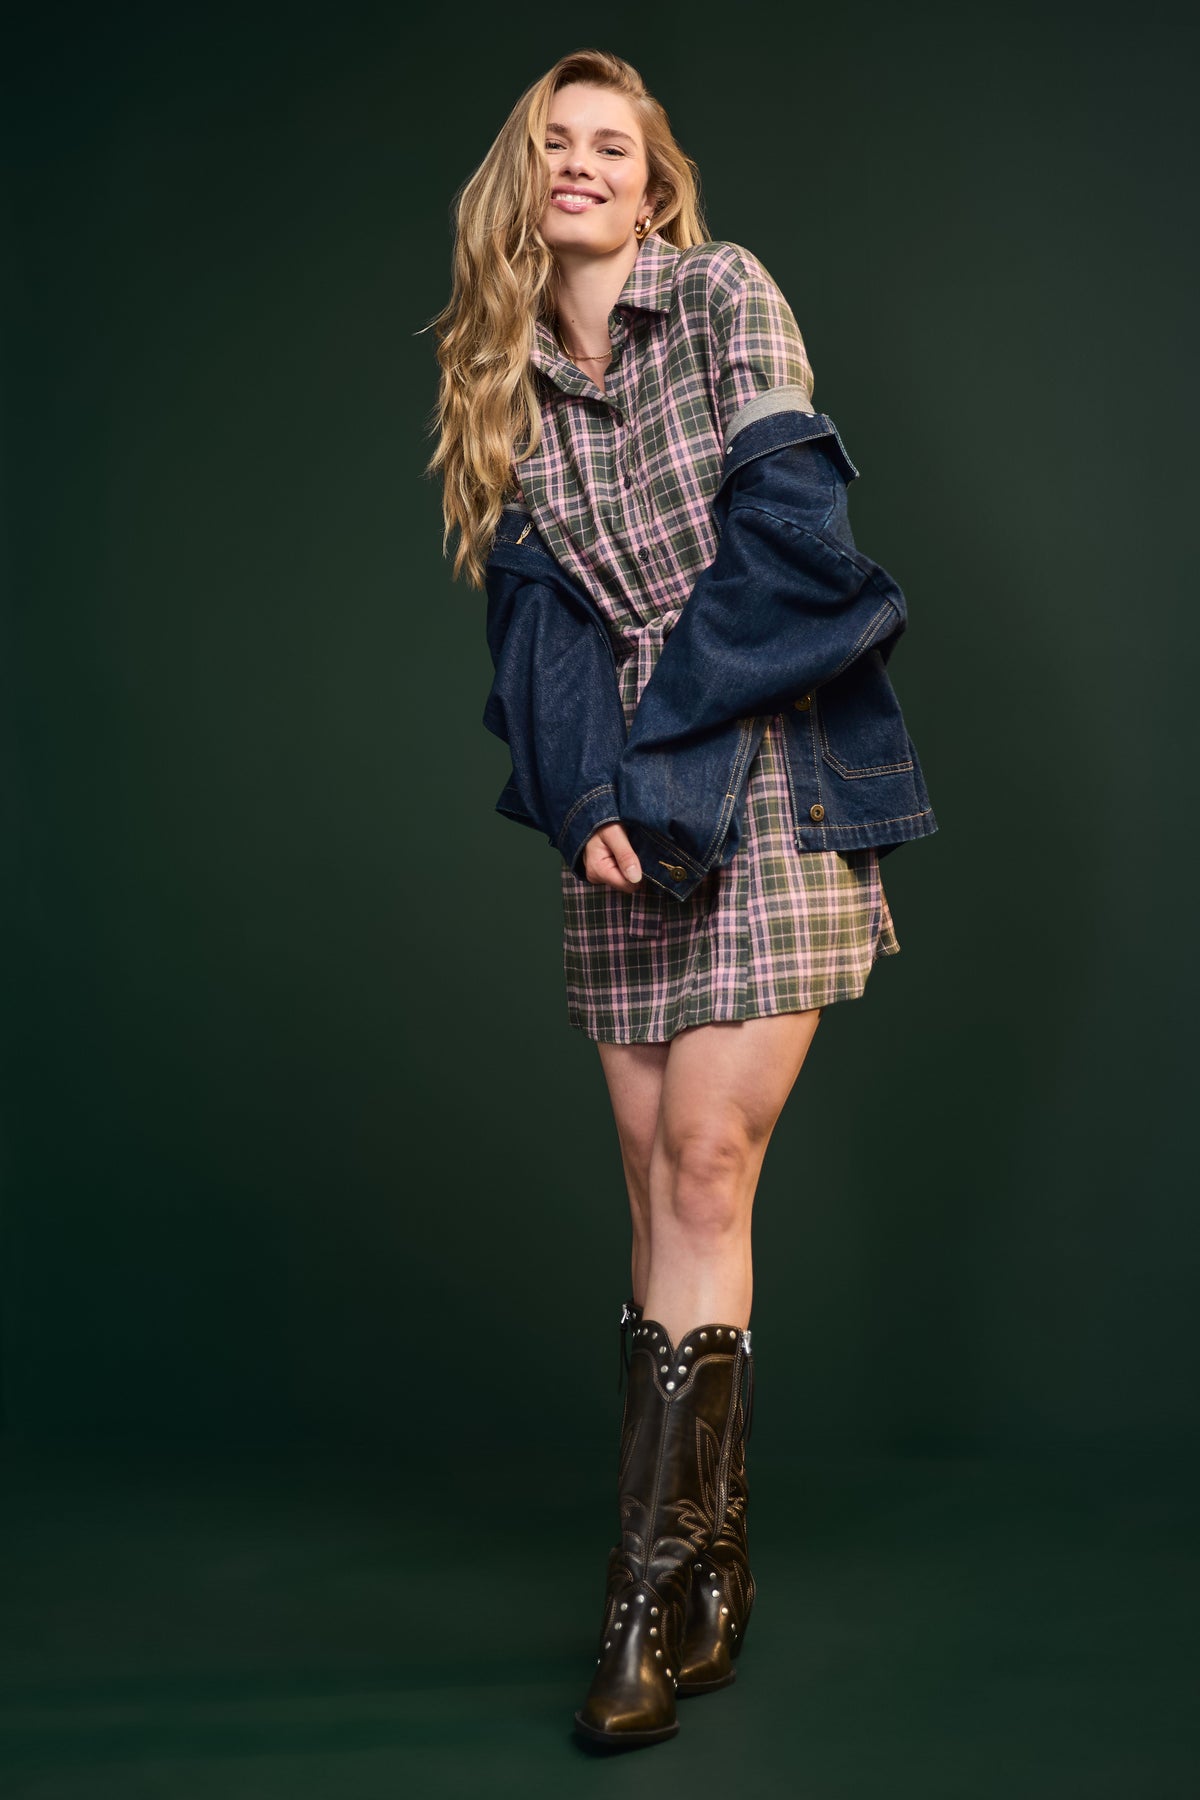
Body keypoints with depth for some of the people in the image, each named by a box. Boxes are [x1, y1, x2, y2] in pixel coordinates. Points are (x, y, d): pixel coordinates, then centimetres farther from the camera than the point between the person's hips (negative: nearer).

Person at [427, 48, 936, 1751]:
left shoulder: (725, 293, 3)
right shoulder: (506, 380, 14)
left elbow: (788, 520, -8)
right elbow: (532, 602, 3)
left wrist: (669, 737, -11)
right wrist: (586, 787, -14)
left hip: (772, 777, -4)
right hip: (622, 802, 4)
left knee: (706, 1167, -10)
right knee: (655, 1180, 2)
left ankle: (658, 1589, -4)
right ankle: (713, 1569, 13)